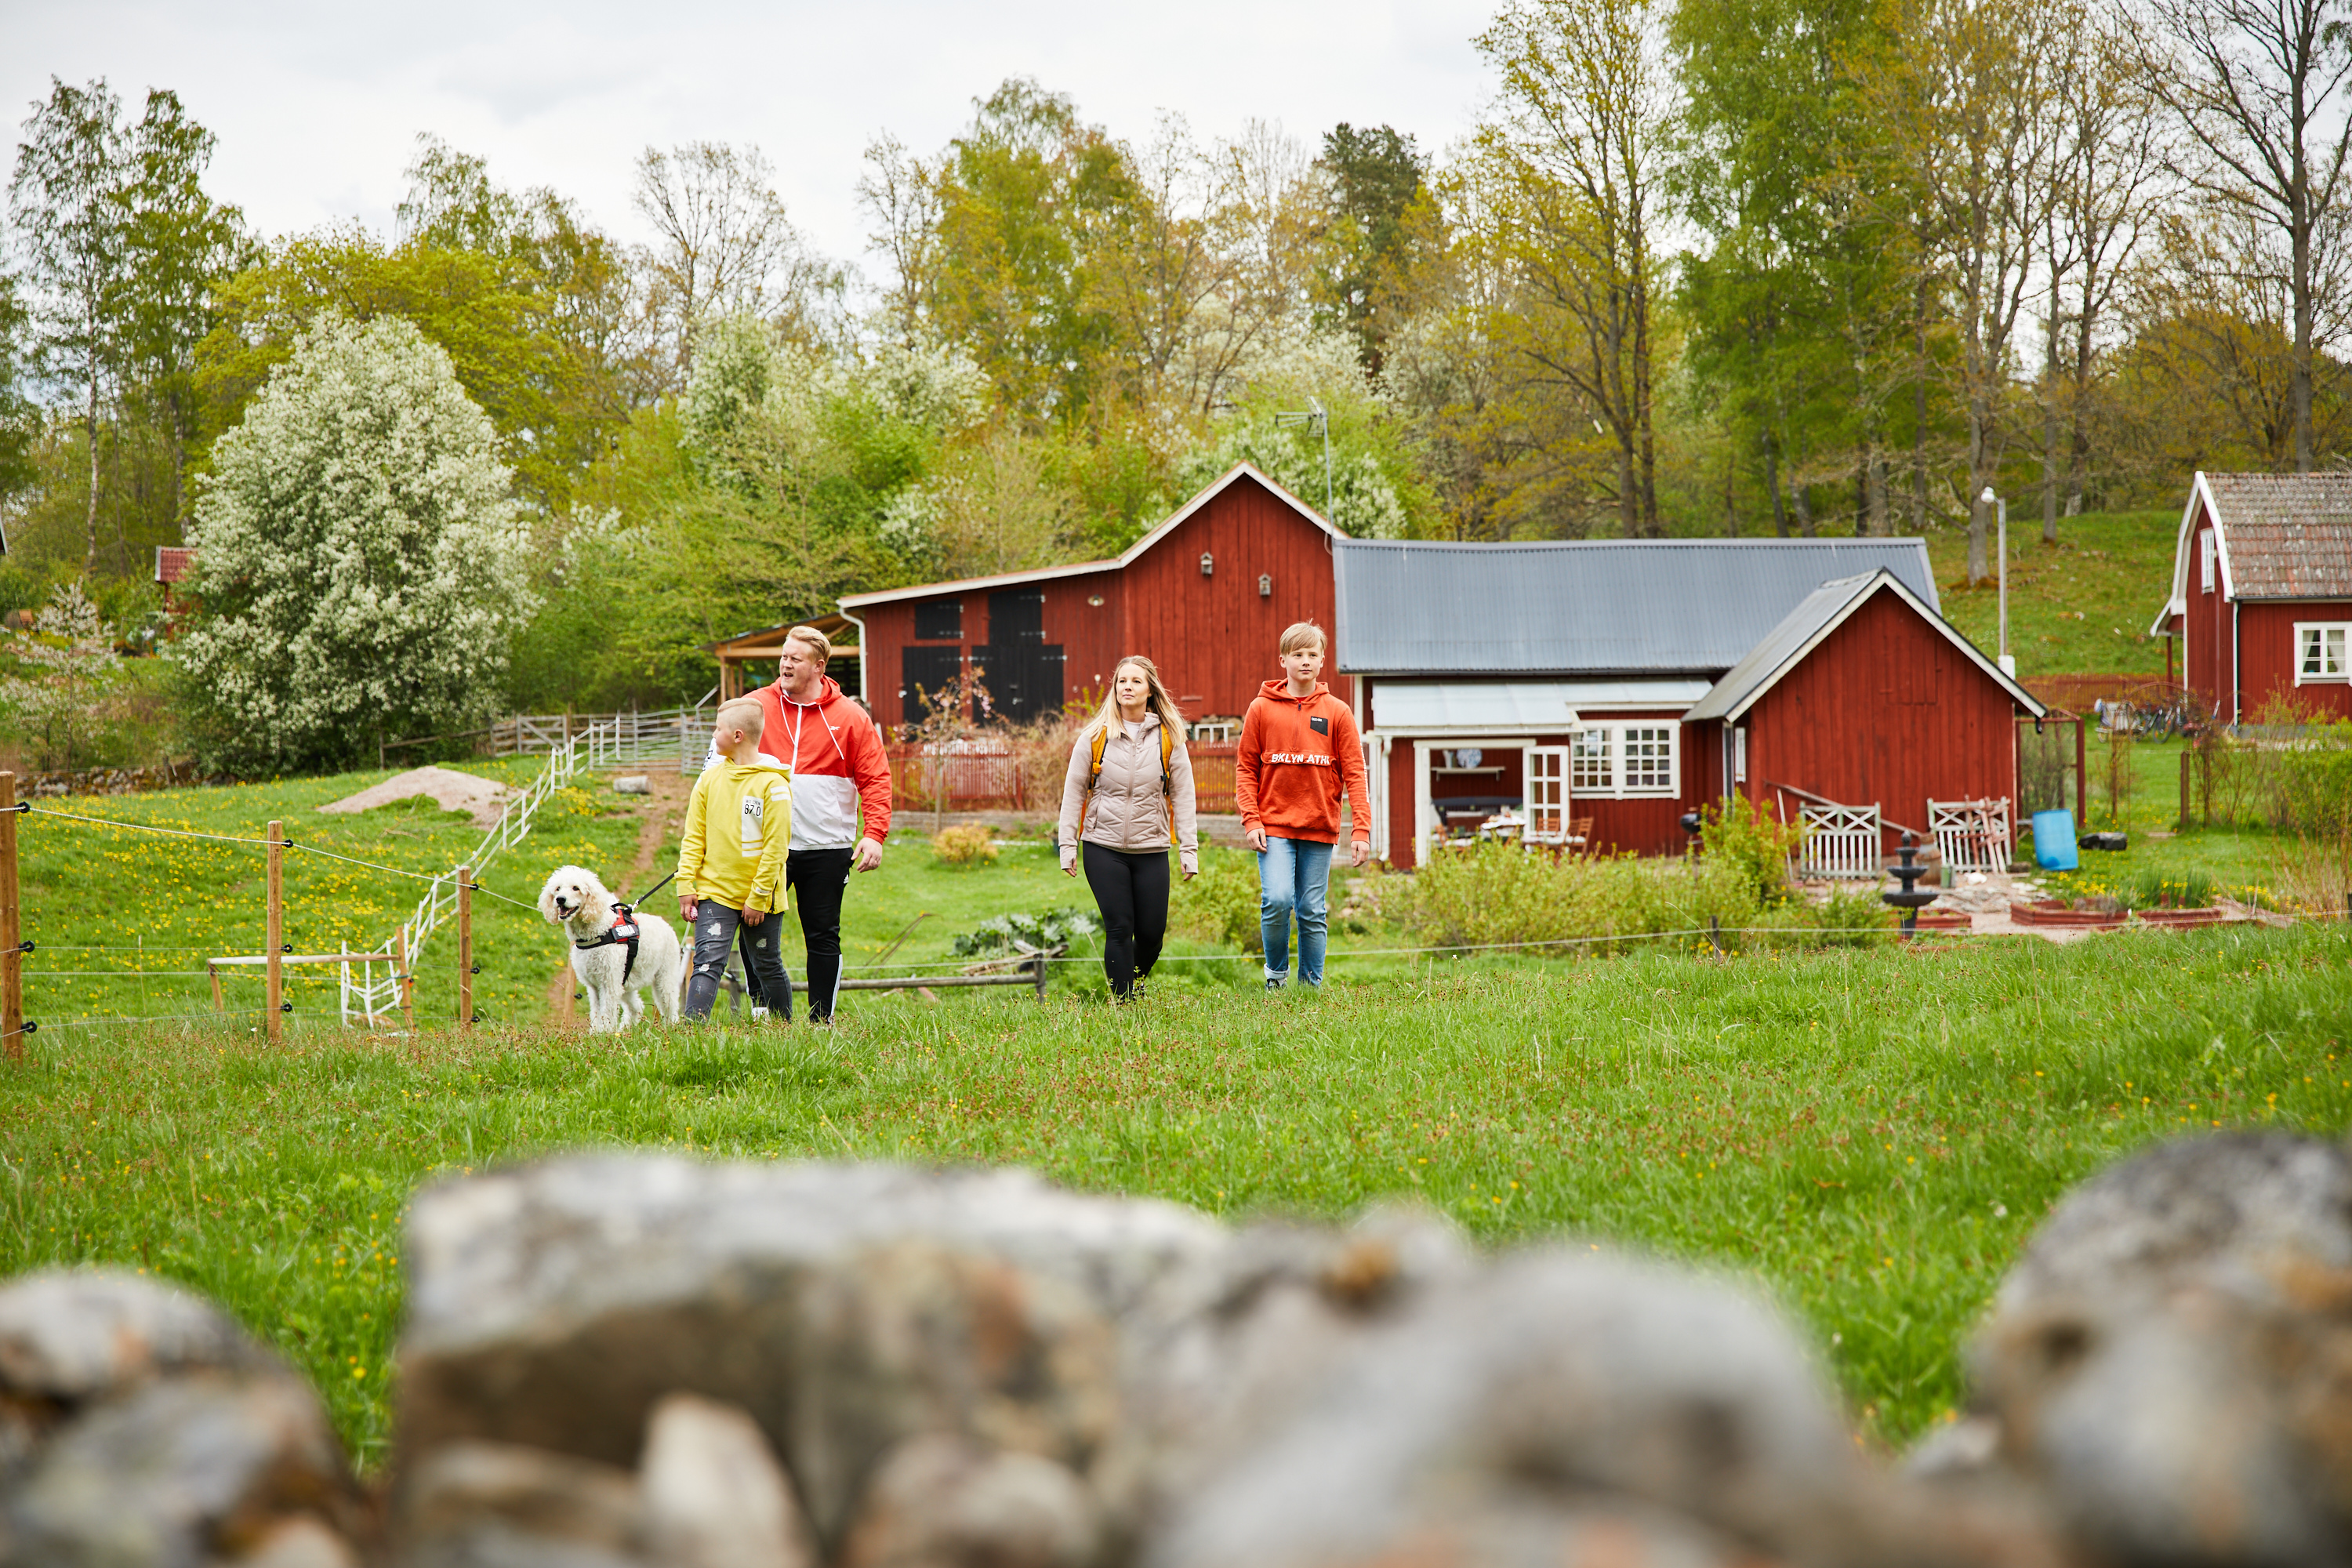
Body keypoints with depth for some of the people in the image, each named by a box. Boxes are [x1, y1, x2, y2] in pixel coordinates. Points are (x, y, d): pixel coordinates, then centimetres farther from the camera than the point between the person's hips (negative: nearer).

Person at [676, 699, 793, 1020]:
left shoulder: (773, 784, -10)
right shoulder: (710, 778, 4)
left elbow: (775, 847, -11)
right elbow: (694, 837, 7)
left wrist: (759, 898, -13)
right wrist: (686, 885, -2)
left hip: (759, 899, -3)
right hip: (715, 893, 3)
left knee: (767, 967, 10)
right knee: (708, 961, -11)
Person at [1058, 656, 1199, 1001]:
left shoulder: (1169, 738, 3)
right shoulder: (1095, 737, 1)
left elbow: (1182, 796, 5)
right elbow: (1073, 793, 5)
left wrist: (1189, 850, -1)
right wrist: (1068, 847, 0)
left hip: (1152, 849, 1)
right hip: (1104, 848, -1)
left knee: (1152, 933, 1)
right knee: (1119, 930, -7)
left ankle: (1137, 988, 28)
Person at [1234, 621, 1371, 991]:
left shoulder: (1337, 713, 5)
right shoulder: (1262, 708, 4)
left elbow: (1355, 774, 1)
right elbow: (1246, 768, 5)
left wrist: (1362, 830, -7)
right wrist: (1251, 821, -6)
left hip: (1320, 829, 1)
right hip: (1274, 825, -1)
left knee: (1313, 913, 3)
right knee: (1277, 901, -16)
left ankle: (1311, 985, 14)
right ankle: (1276, 972, 5)